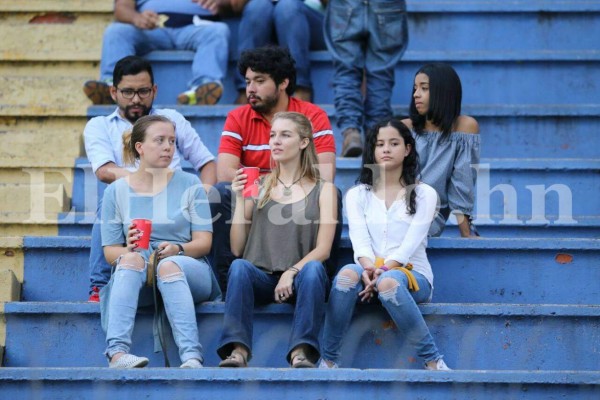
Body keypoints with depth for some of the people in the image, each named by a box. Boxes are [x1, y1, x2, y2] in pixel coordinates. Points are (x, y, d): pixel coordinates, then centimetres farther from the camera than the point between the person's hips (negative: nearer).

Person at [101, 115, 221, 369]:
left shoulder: (189, 185, 9)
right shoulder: (116, 192, 10)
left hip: (189, 271, 0)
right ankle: (117, 353, -51)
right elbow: (110, 251, 6)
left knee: (169, 265, -36)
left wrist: (178, 249, -20)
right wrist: (127, 250, -19)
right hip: (137, 277, 0)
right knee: (132, 258, -35)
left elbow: (204, 242, 3)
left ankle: (192, 357, -51)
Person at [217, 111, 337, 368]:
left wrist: (292, 272, -18)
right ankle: (237, 350, -44)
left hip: (298, 280, -1)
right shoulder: (258, 187, 15)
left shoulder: (323, 190, 10)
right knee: (239, 267, -32)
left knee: (314, 268, -35)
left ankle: (302, 351, -44)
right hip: (261, 279, 1)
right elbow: (237, 249, 8)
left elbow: (323, 250, -1)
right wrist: (240, 200, 0)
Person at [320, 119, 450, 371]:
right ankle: (328, 359, -31)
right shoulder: (357, 195, 14)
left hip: (411, 275, -2)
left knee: (389, 282, -39)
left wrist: (383, 270, -23)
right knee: (348, 273, -35)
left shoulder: (424, 194, 8)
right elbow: (359, 240, -3)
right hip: (370, 272, 2)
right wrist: (368, 267, -26)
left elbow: (411, 243, -6)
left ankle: (432, 360, -34)